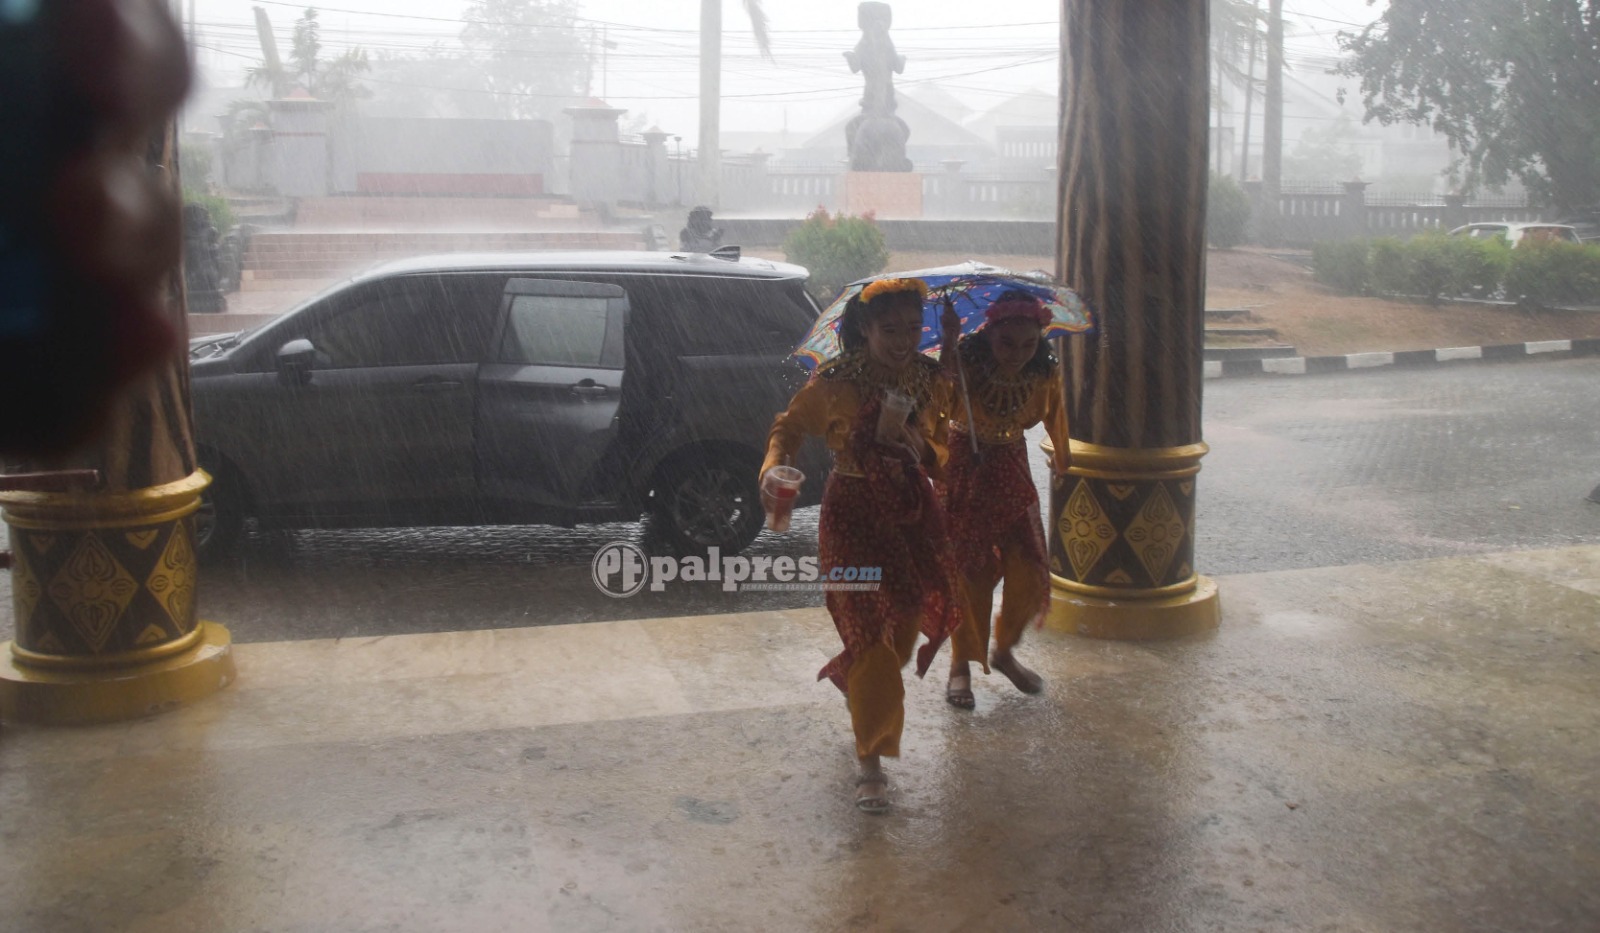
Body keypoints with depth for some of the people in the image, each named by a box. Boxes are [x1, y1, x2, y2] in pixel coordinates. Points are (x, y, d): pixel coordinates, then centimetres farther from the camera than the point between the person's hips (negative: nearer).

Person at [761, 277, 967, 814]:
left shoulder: (931, 381, -2)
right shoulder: (833, 385, -15)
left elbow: (944, 459, 8)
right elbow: (788, 428, -1)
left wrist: (920, 448, -12)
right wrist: (774, 468, -17)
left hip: (915, 512, 5)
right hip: (854, 516, -5)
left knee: (908, 620, 15)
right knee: (872, 631, -7)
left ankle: (853, 680, 49)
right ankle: (870, 763, 6)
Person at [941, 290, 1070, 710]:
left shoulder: (1046, 374, -13)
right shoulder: (963, 366, -26)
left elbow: (1054, 416, 7)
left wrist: (1062, 460, 23)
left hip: (1011, 470, 4)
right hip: (964, 470, -4)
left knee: (1029, 569, 1)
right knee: (969, 569, -2)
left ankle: (1004, 651, 26)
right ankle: (961, 666, 15)